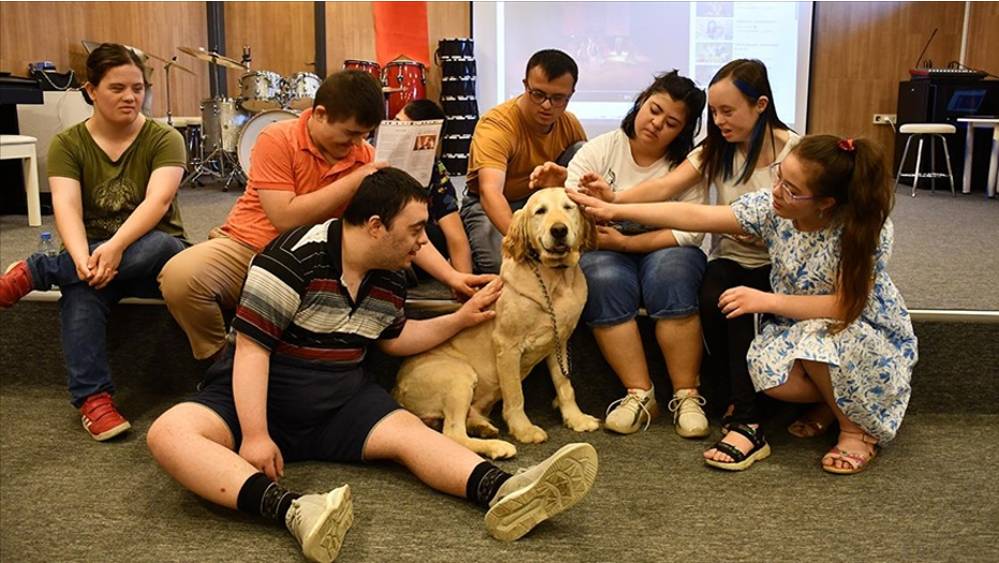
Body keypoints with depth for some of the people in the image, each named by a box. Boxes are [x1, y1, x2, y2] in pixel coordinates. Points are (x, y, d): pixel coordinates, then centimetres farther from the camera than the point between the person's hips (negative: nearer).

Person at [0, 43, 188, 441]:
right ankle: (92, 398, -33)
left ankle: (34, 273, -24)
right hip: (92, 255, 1)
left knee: (159, 245, -38)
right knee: (80, 289, -35)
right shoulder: (67, 144, 0)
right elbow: (66, 206, -15)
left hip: (154, 258, -1)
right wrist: (82, 258, -37)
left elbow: (157, 201, -22)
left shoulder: (164, 139, -5)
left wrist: (115, 247, -40)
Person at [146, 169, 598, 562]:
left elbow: (393, 338, 22)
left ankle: (502, 493, -42)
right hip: (259, 396, -5)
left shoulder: (390, 278, 3)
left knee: (408, 430, -20)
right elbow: (251, 347, -20)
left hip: (340, 402, 6)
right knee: (170, 433, -33)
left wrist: (461, 319, 14)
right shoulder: (294, 258, -19)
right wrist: (254, 436, -26)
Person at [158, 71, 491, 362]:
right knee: (180, 275, -30)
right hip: (247, 247, -2)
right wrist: (354, 182, -19)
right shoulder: (277, 140, -12)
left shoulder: (366, 158, -1)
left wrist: (452, 276, -17)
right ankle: (219, 361, -2)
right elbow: (285, 218, -20)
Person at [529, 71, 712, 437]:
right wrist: (556, 188, -32)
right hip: (605, 252, 1)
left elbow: (691, 231, -12)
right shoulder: (601, 150, 0)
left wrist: (625, 242, -20)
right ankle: (640, 394, -23)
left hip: (666, 251, 0)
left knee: (669, 274, -33)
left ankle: (687, 395, -23)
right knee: (604, 280, -32)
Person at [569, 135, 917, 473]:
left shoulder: (865, 228, -26)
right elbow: (696, 217, -16)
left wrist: (765, 301, -32)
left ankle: (859, 428, -9)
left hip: (871, 335, -3)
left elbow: (846, 305, -29)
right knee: (765, 369, -30)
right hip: (796, 327, 3)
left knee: (819, 338, -37)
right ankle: (838, 399, 1)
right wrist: (614, 211, -20)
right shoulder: (771, 208, -15)